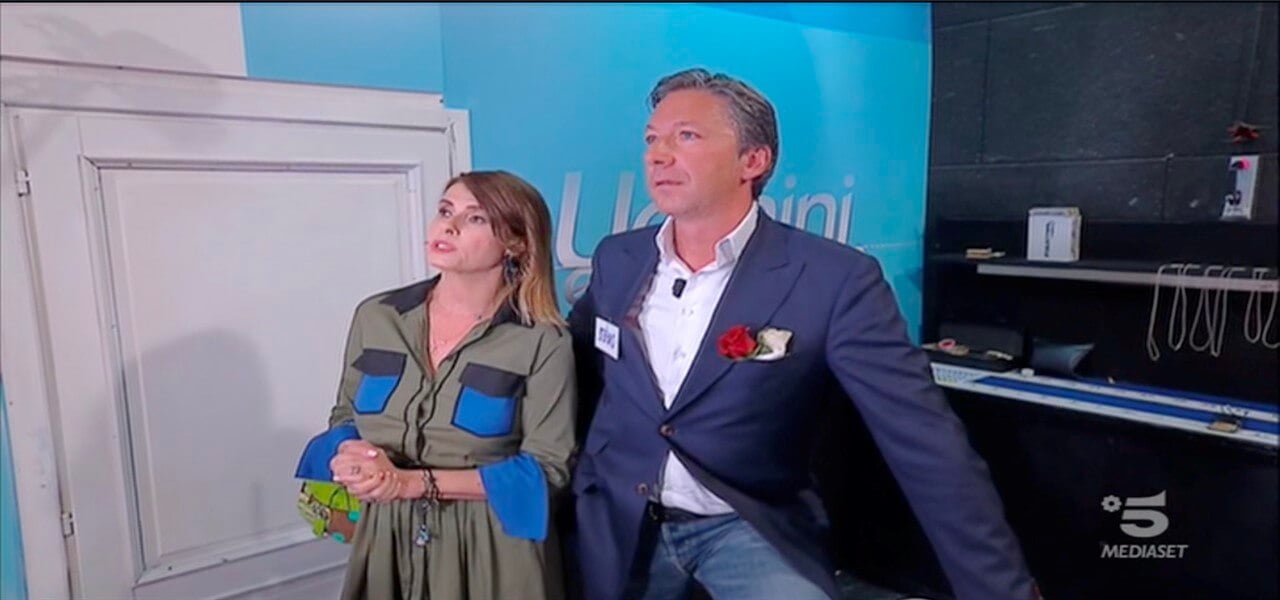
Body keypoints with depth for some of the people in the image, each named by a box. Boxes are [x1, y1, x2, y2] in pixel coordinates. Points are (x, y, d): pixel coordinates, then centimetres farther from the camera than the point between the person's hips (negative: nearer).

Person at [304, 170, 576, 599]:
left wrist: (413, 482, -19)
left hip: (489, 550, -3)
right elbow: (345, 418, 10)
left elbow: (546, 467, -15)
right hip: (386, 540, 4)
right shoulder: (375, 317, -1)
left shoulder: (543, 342, -13)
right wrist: (352, 459, -14)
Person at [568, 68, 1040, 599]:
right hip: (616, 522, 4)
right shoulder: (615, 260, -2)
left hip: (749, 531, -4)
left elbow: (927, 446, -18)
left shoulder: (834, 279, -16)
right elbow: (577, 371, 13)